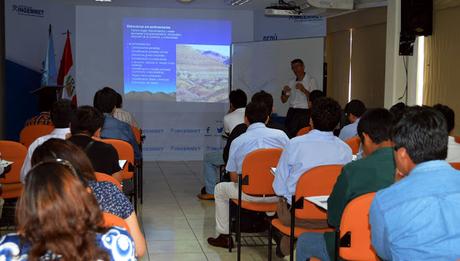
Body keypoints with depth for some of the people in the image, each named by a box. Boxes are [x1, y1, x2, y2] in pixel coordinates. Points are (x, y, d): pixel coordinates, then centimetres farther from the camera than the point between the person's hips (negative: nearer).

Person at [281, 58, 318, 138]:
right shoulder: (291, 82, 17)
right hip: (291, 112, 5)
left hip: (304, 112, -5)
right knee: (289, 134, -5)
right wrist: (284, 92, -3)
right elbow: (283, 100, 17)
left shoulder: (311, 80, 1)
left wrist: (303, 90, -20)